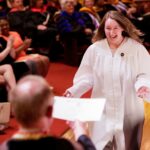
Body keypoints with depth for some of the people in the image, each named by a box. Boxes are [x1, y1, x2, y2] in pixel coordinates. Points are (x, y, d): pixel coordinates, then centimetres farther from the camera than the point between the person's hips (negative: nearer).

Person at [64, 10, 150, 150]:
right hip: (102, 110, 1)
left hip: (129, 111, -1)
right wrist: (74, 90, -14)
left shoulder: (137, 49, -9)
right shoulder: (94, 49, -2)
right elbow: (87, 76, 2)